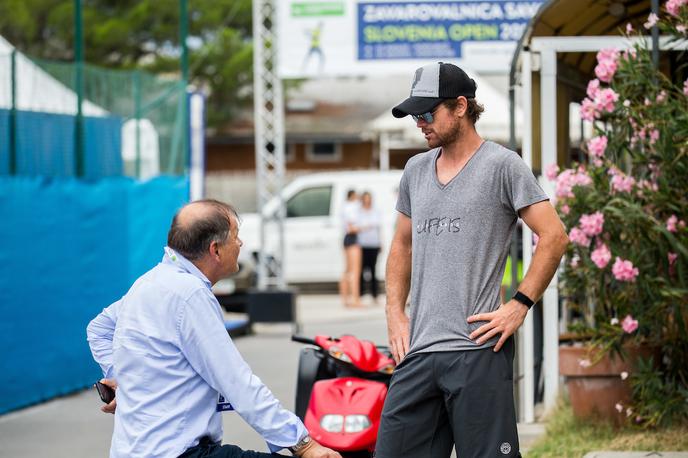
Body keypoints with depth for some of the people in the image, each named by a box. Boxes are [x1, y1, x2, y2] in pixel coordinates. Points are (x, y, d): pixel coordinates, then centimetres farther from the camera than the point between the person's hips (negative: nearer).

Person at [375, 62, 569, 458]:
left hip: (477, 348, -6)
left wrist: (520, 305, -12)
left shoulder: (501, 165, -3)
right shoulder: (416, 170, 16)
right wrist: (395, 312, 14)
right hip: (417, 350, 6)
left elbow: (554, 236, -7)